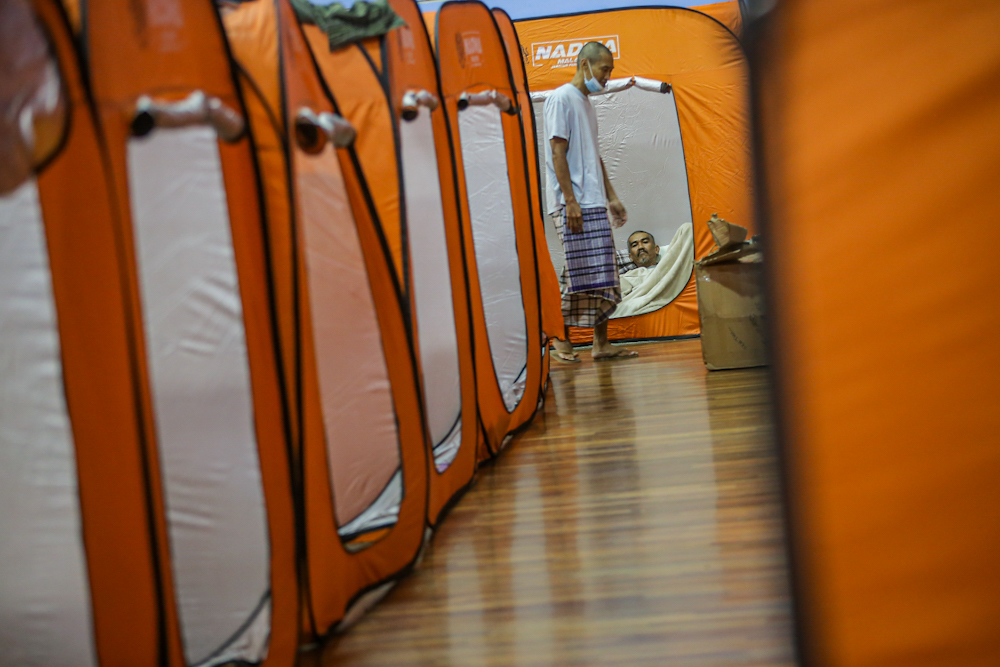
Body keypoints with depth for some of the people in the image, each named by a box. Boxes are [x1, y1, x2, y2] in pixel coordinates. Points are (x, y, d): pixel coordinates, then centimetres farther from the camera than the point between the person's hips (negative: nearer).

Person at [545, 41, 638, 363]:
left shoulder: (587, 104, 21)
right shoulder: (561, 98, -6)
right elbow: (558, 153, -13)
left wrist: (611, 197, 20)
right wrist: (570, 200, -18)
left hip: (595, 204, 9)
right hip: (575, 204, -9)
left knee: (602, 275, 6)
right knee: (576, 274, -8)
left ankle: (602, 343, 9)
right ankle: (562, 340, 2)